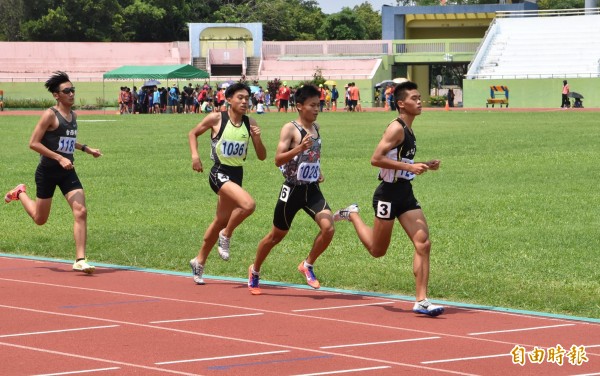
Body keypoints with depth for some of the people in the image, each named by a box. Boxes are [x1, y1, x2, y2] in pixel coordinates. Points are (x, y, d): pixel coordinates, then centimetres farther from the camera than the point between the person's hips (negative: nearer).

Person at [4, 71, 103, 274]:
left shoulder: (73, 115, 10)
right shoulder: (50, 115, -13)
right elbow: (33, 143, -17)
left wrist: (86, 149, 16)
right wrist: (59, 158, -22)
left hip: (67, 172, 5)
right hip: (47, 171, -5)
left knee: (81, 211, -13)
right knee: (40, 219, 10)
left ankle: (80, 260, -13)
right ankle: (20, 193, 41)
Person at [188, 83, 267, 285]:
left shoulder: (250, 124, 3)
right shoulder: (216, 118, -8)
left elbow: (262, 156, 5)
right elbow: (193, 133, 7)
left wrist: (257, 138, -13)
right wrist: (195, 155, -7)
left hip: (237, 175, 6)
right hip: (220, 173, -6)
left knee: (221, 221, 15)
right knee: (248, 204, -28)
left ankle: (199, 261, 33)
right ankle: (226, 235, -2)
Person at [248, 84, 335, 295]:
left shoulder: (315, 128, 10)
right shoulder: (290, 129, -12)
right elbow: (278, 160, -21)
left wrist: (318, 173, 13)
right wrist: (300, 148, -33)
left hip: (312, 189, 5)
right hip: (292, 189, -5)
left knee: (328, 227, -17)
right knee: (276, 235, 9)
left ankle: (308, 265, 4)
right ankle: (255, 271, 32)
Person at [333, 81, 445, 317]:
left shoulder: (408, 130, 14)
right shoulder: (396, 128, -15)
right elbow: (376, 159, -22)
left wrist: (425, 166, 11)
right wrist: (410, 167, -25)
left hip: (406, 193, 8)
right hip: (389, 193, -8)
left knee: (423, 244, -5)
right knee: (377, 251, 7)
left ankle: (421, 301, -5)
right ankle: (352, 215, 32)